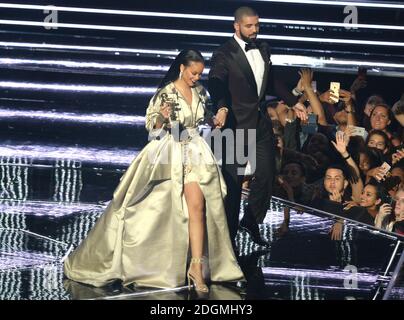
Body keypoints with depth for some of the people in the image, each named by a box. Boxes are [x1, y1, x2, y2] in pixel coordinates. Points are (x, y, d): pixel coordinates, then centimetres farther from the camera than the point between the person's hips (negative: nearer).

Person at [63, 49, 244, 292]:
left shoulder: (200, 92, 7)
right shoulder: (166, 94, -11)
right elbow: (153, 129, -9)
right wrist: (161, 117, -26)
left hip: (196, 153, 4)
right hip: (170, 155, -4)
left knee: (197, 205, -11)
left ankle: (196, 267, -12)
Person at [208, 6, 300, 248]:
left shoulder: (263, 48, 9)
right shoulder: (224, 55, -12)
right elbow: (216, 84, -25)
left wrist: (293, 102, 27)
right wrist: (222, 108, -43)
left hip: (261, 122, 6)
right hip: (237, 124, -6)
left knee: (267, 174, 10)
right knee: (234, 180, 0)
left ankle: (251, 221, 29)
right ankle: (229, 232, 10)